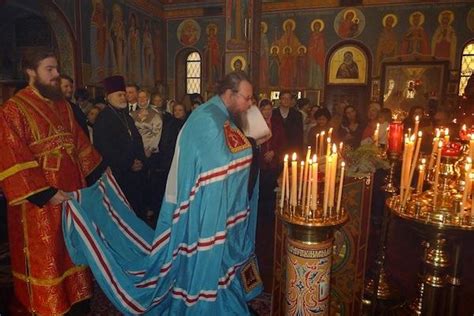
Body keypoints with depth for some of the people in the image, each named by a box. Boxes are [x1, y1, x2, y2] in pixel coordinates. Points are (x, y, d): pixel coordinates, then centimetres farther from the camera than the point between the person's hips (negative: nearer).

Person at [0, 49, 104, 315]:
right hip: (42, 198, -6)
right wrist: (46, 192, -19)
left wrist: (99, 173, 10)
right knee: (45, 254, 8)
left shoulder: (63, 104, 10)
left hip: (73, 189, 6)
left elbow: (80, 142, 14)